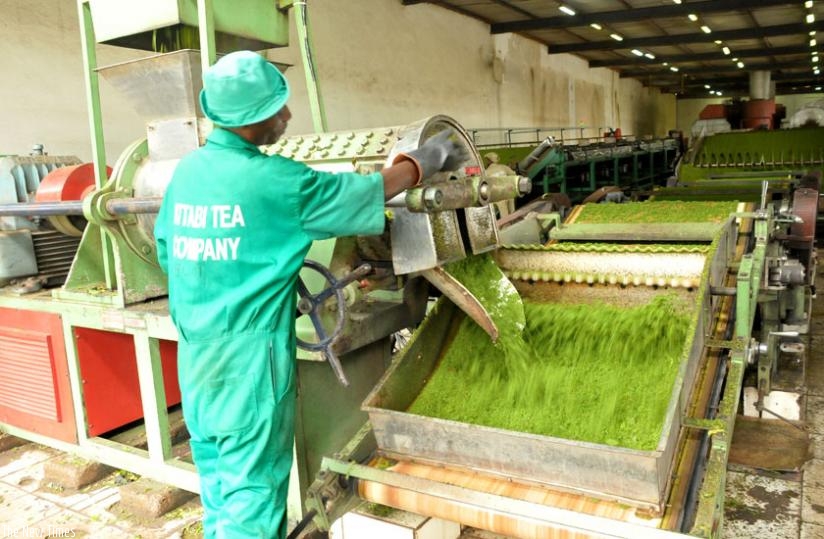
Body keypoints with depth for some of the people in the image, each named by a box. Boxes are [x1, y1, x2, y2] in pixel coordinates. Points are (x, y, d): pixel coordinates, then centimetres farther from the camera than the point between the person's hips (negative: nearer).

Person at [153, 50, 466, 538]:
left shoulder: (187, 170, 3)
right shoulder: (276, 181, -17)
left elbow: (166, 252, 11)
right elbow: (368, 191, -7)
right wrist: (425, 159, 8)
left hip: (195, 353, 7)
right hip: (248, 355, -7)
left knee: (217, 477, 21)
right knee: (253, 483, 7)